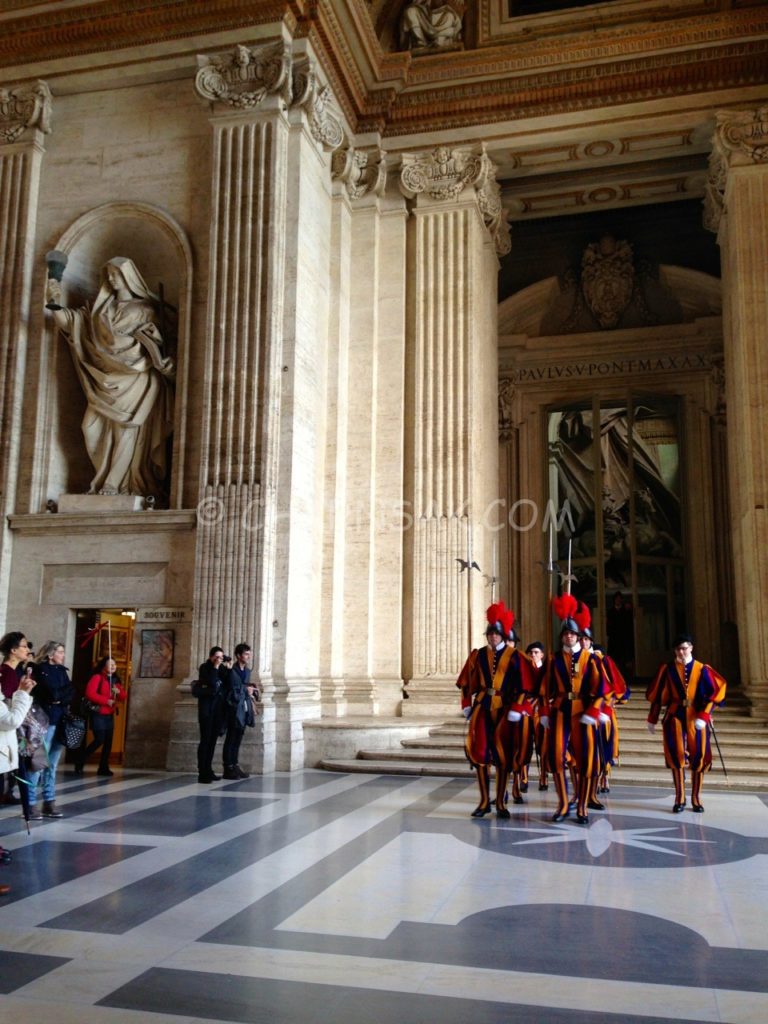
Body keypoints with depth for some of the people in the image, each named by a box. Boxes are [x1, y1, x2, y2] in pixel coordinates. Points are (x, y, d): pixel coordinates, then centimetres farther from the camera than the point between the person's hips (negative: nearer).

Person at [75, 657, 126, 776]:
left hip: (110, 715, 7)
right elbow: (89, 693, -20)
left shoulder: (116, 680, 14)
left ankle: (103, 767, 10)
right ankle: (79, 763, 1)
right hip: (98, 714, -7)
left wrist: (119, 692, -10)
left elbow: (123, 697, 13)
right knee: (99, 740, -13)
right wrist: (106, 701, -20)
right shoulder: (97, 677, -8)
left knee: (108, 741, 4)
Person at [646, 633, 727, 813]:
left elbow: (716, 692, -5)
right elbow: (657, 695, 6)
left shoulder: (703, 669, -2)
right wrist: (652, 719, 8)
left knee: (698, 756, 2)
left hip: (697, 718, 0)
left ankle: (696, 798, 15)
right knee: (677, 755, -7)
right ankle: (679, 798, 2)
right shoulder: (667, 669, 1)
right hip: (675, 717, 0)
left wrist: (703, 716, -15)